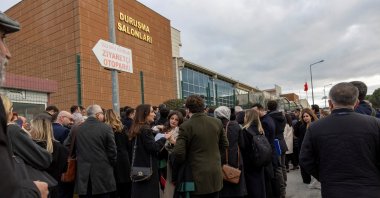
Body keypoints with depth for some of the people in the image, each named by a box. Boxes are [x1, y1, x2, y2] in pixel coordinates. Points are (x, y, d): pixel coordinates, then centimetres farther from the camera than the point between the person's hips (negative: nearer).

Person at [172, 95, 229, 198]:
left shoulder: (186, 126, -16)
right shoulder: (217, 122, -1)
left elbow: (179, 153, -19)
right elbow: (224, 145, 8)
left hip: (198, 177, -4)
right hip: (216, 175, 5)